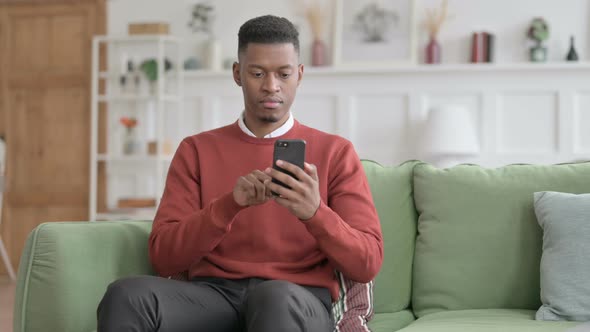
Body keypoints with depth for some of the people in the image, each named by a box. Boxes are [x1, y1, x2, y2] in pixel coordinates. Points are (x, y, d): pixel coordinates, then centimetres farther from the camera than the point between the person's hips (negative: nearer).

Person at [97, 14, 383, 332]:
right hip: (212, 295, 2)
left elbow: (367, 264, 2)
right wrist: (229, 205, -14)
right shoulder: (196, 150, 15)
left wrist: (315, 212, -18)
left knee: (276, 299, -40)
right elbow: (163, 258, 3)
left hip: (298, 301, -1)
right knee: (127, 295, -31)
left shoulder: (335, 152, 11)